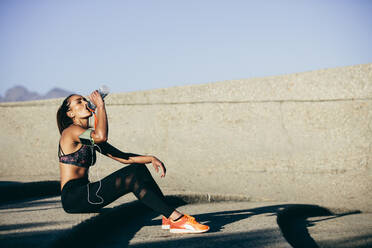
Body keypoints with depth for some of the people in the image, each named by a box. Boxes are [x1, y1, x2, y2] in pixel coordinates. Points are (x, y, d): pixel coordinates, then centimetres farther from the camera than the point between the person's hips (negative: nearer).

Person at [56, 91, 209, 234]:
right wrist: (100, 107, -15)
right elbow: (101, 136, -29)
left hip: (82, 194, 9)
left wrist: (150, 159, 1)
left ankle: (169, 218, -8)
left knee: (139, 168, 0)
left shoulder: (90, 137, 20)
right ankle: (176, 218, -20)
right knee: (133, 177, -19)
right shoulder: (70, 131, -8)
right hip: (72, 197, -9)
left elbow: (122, 157, 15)